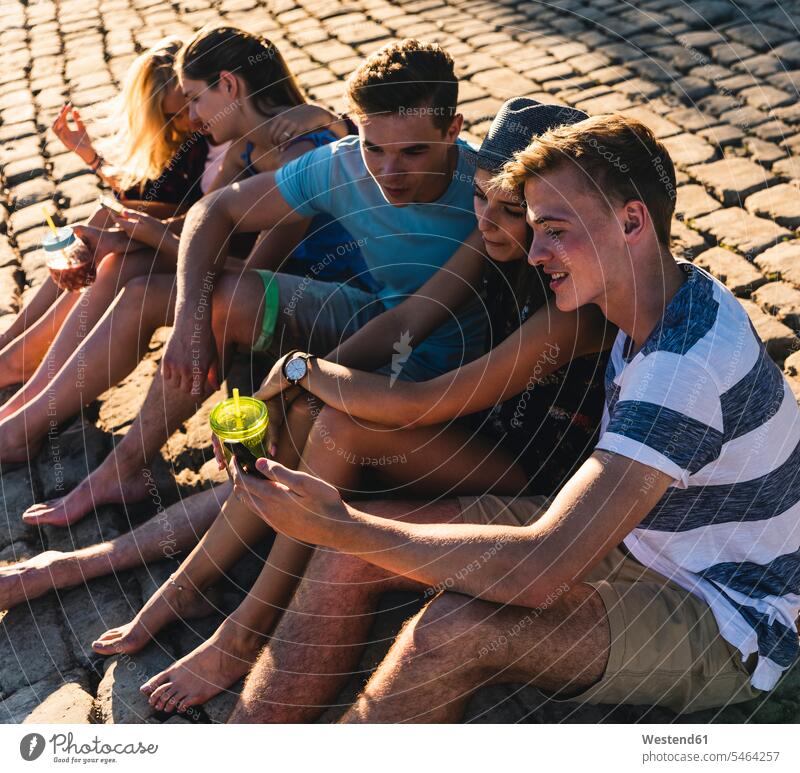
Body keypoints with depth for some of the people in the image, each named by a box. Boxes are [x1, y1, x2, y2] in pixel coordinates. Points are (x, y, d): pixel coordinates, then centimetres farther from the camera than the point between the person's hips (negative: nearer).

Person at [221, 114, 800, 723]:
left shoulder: (690, 364, -31)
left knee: (455, 632, -36)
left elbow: (542, 569, -35)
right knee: (356, 550, -7)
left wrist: (338, 526, -30)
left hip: (725, 625, -8)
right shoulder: (670, 304, 0)